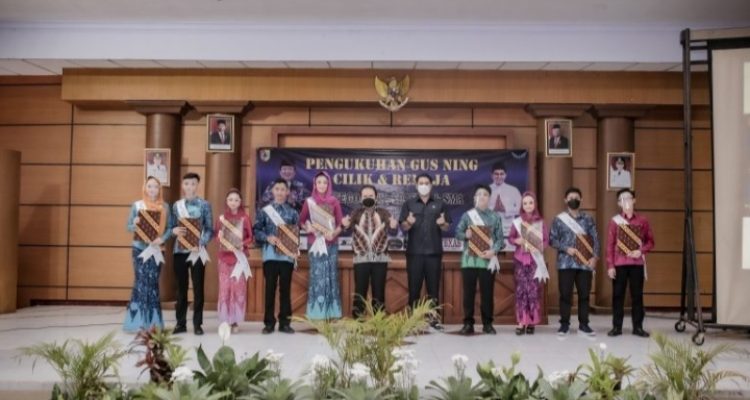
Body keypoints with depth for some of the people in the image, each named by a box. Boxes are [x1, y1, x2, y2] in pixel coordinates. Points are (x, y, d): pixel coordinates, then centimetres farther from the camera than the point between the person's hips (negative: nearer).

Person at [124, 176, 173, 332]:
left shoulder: (165, 207, 6)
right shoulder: (137, 205, 3)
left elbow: (169, 227, 4)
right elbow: (128, 227, 4)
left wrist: (162, 239, -13)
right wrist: (135, 224, -17)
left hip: (156, 249, 1)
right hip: (140, 248, -1)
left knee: (153, 282, 2)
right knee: (141, 281, -8)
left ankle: (152, 321, 8)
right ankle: (138, 321, -3)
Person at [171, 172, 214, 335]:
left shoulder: (204, 205, 0)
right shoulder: (176, 205, 8)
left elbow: (209, 229, -2)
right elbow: (172, 226, 13)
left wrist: (201, 244, -16)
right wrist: (174, 230, -11)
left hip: (198, 251, -2)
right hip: (180, 251, 2)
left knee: (198, 287, 2)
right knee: (181, 288, 8)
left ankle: (197, 323, 10)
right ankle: (181, 323, 16)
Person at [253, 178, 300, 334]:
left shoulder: (293, 213, 6)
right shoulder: (264, 211, 4)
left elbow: (297, 233, 7)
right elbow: (256, 230, 2)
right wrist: (267, 238, -14)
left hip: (287, 256, 1)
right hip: (270, 255, -1)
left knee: (285, 289, 6)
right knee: (270, 289, 3)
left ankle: (284, 322, 13)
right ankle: (269, 323, 11)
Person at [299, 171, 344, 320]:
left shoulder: (334, 201, 4)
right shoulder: (309, 202, 4)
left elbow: (340, 224, 3)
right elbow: (301, 221, 7)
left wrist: (334, 233, -16)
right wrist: (309, 227, -13)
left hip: (331, 243, 1)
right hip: (315, 243, 0)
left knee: (331, 275, 1)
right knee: (317, 276, -2)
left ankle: (331, 312, 6)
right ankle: (317, 313, 3)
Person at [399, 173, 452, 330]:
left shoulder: (439, 204, 10)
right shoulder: (409, 204, 8)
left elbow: (447, 227, 8)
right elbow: (403, 227, 2)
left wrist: (443, 223, -15)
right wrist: (408, 222, -20)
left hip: (434, 252, 1)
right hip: (414, 252, -1)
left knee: (433, 286, 4)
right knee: (414, 286, 2)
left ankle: (433, 319, 11)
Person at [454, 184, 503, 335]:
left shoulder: (495, 217, 5)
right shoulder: (467, 215, 6)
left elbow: (500, 238, 2)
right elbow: (458, 233, 6)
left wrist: (493, 251, -15)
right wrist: (466, 235, -15)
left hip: (488, 260, 0)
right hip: (469, 259, 0)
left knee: (487, 293, 4)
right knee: (469, 292, 4)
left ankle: (487, 324, 15)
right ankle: (468, 323, 11)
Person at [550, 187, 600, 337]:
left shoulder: (588, 219, 9)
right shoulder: (559, 219, 3)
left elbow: (595, 239, 6)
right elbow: (552, 239, 1)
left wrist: (594, 257, -6)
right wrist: (566, 249, -13)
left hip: (585, 263, 2)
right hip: (566, 263, -2)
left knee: (584, 295, 5)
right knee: (565, 294, 0)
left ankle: (583, 324, 15)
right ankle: (564, 324, 9)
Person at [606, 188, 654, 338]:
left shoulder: (642, 220, 5)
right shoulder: (614, 221, 2)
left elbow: (650, 241, 9)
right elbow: (610, 245, 0)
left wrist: (641, 251, -11)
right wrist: (610, 266, -6)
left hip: (637, 263, 1)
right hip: (619, 264, -1)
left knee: (637, 296, 5)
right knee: (618, 295, 2)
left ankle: (638, 327, 13)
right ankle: (617, 327, 9)